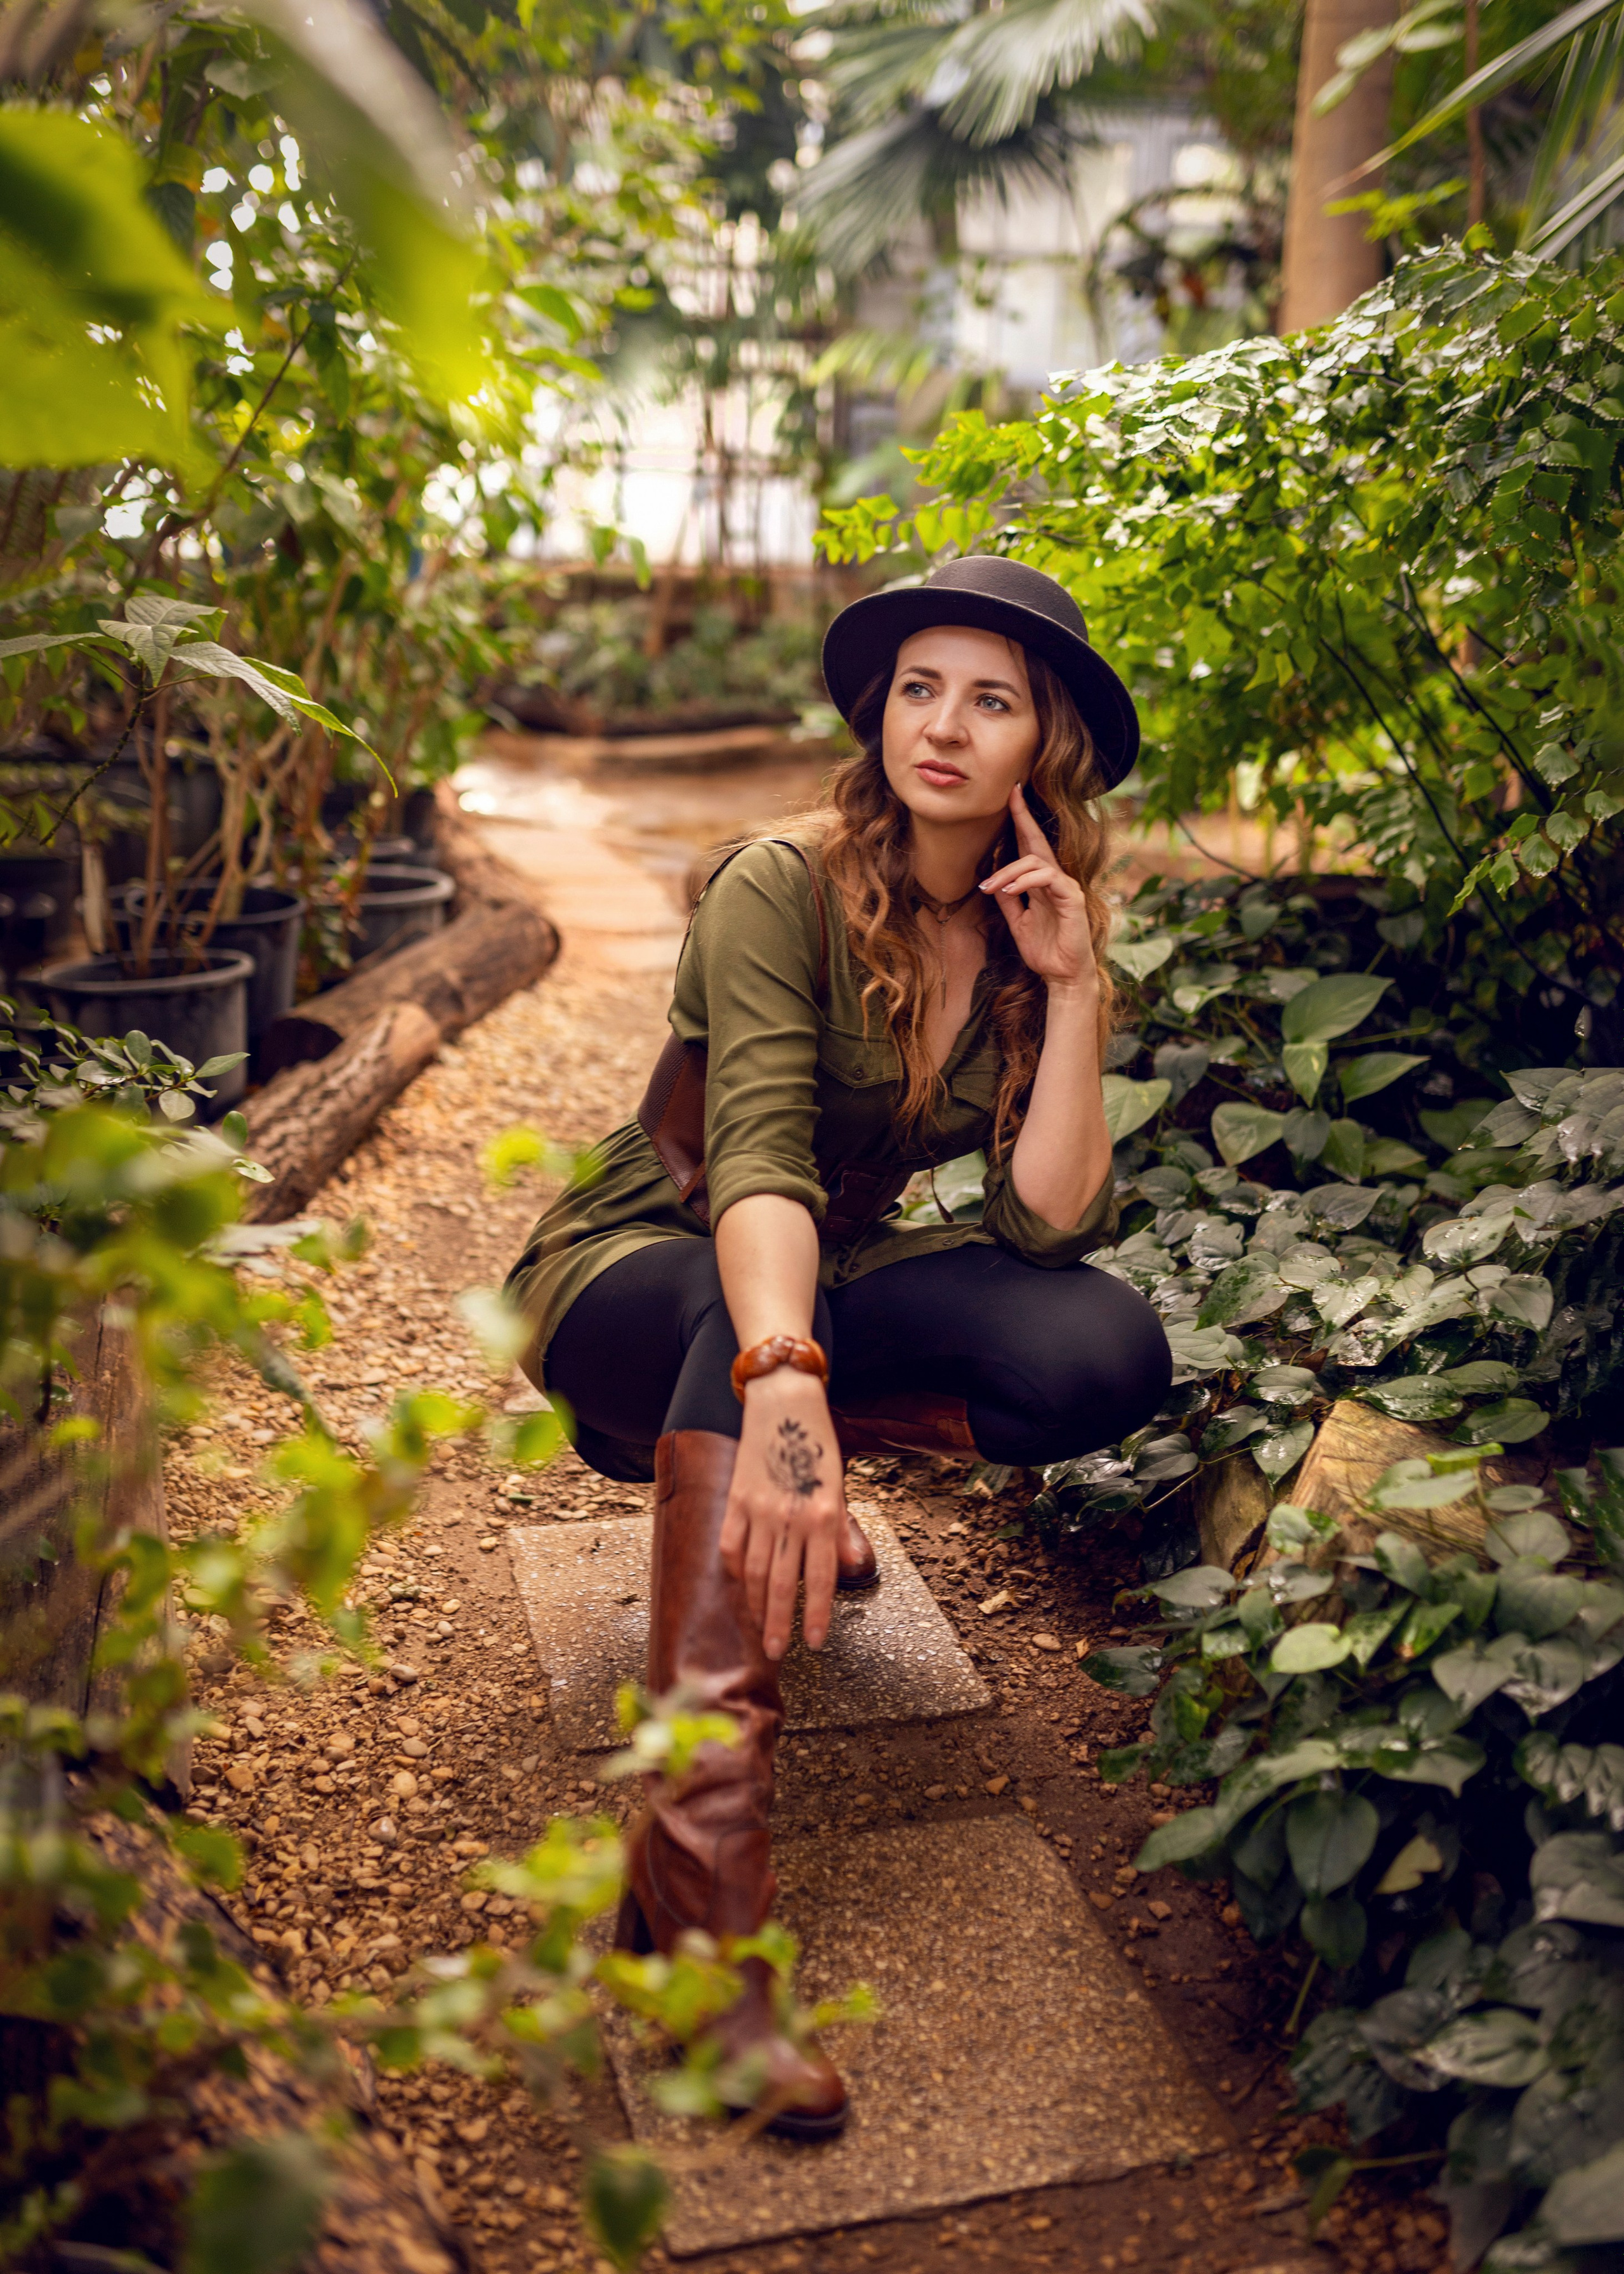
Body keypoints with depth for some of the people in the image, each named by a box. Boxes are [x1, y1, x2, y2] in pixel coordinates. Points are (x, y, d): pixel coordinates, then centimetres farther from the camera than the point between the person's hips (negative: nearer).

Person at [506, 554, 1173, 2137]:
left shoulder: (1033, 941, -3)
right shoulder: (783, 889, -18)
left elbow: (1048, 1225, -14)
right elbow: (758, 1159, -35)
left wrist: (1072, 990, -21)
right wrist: (782, 1377, -53)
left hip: (829, 1283, 5)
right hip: (637, 1275, -4)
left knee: (1111, 1354, -21)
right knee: (735, 1326, -41)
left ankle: (724, 1459, -5)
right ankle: (698, 1871, -47)